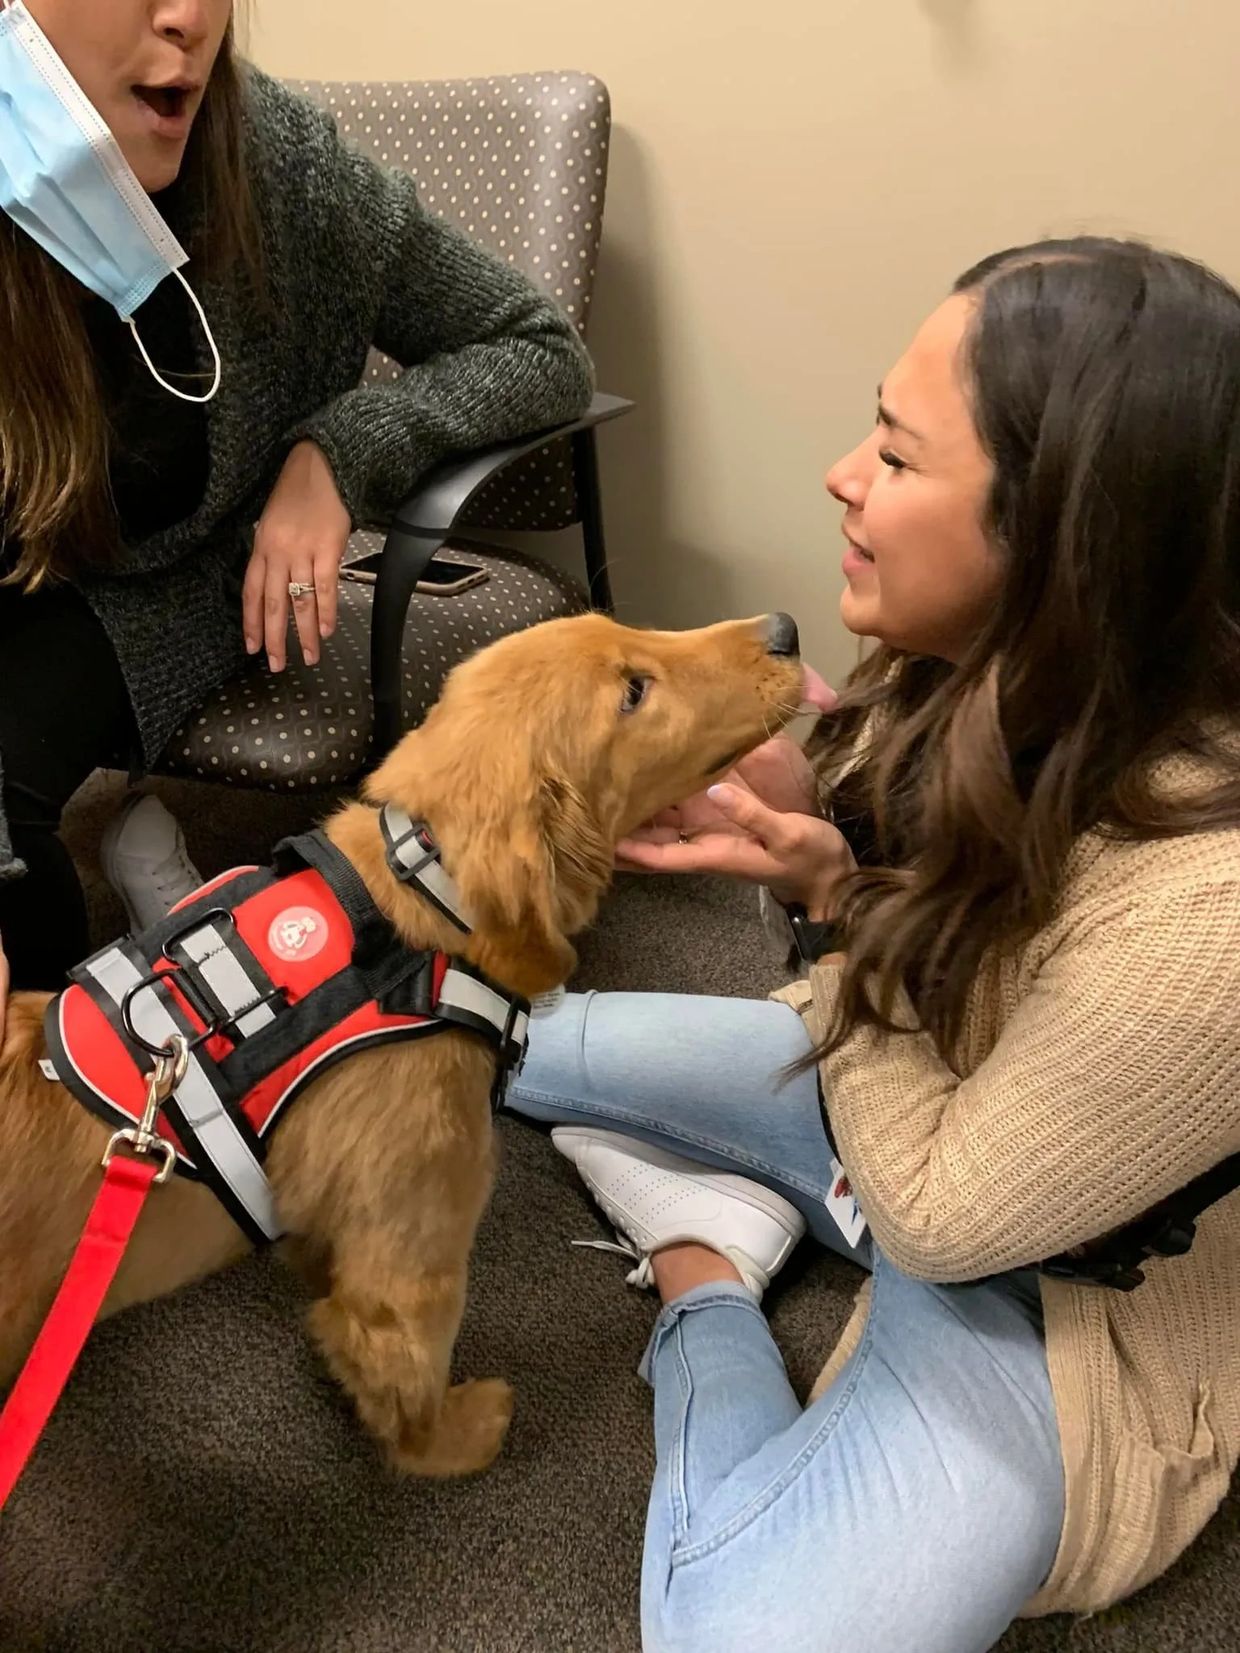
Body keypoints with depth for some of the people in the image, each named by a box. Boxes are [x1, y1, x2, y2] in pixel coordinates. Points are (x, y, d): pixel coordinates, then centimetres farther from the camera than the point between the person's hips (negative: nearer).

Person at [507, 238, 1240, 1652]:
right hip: (913, 1100, 6)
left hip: (1045, 1306, -5)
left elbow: (933, 1215, -26)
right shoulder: (1010, 671, -17)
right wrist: (804, 819, -22)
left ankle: (708, 1277, -1)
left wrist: (826, 894, -27)